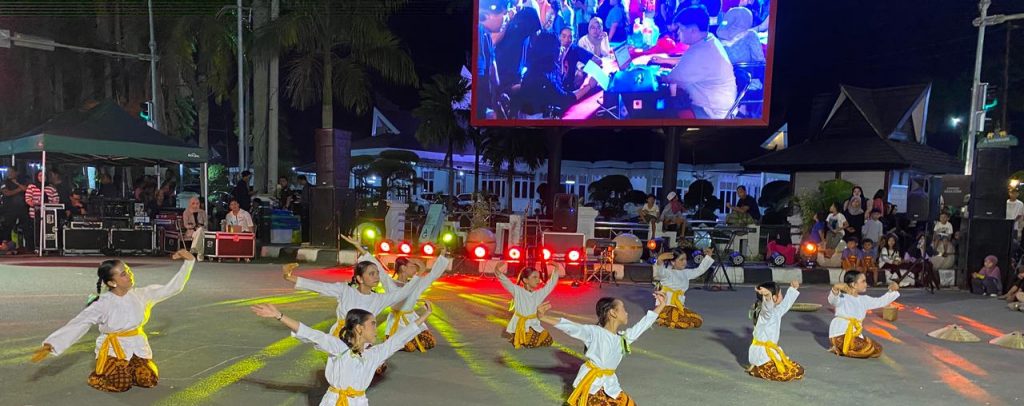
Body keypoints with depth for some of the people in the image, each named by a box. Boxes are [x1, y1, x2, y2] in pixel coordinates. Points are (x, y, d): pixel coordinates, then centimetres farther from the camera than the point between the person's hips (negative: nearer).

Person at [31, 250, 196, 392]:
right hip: (114, 349, -3)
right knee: (121, 385, -17)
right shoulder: (102, 305, -16)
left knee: (149, 381, -10)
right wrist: (50, 344, -36)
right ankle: (98, 375, 16)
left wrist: (188, 262, -9)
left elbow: (171, 288, -2)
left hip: (137, 347, 3)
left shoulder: (141, 294, -6)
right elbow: (77, 325, -22)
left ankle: (128, 369, 21)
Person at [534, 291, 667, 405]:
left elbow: (642, 325, 10)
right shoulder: (594, 332, -17)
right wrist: (544, 318, -41)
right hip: (592, 382, -6)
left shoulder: (624, 337, 3)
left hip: (609, 383, 6)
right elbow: (572, 328, -28)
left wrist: (660, 307, 10)